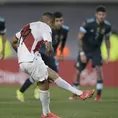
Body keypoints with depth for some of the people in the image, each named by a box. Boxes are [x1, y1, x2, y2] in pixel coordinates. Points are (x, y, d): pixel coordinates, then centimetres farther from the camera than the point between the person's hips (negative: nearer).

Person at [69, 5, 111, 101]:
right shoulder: (88, 23, -23)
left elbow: (107, 40, 5)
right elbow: (80, 38, -15)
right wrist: (82, 53, -18)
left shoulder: (107, 26, -11)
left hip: (96, 50, 2)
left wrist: (108, 55, 2)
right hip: (85, 50, -2)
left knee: (99, 69, -18)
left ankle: (99, 95, -13)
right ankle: (75, 94, 19)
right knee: (78, 72, 0)